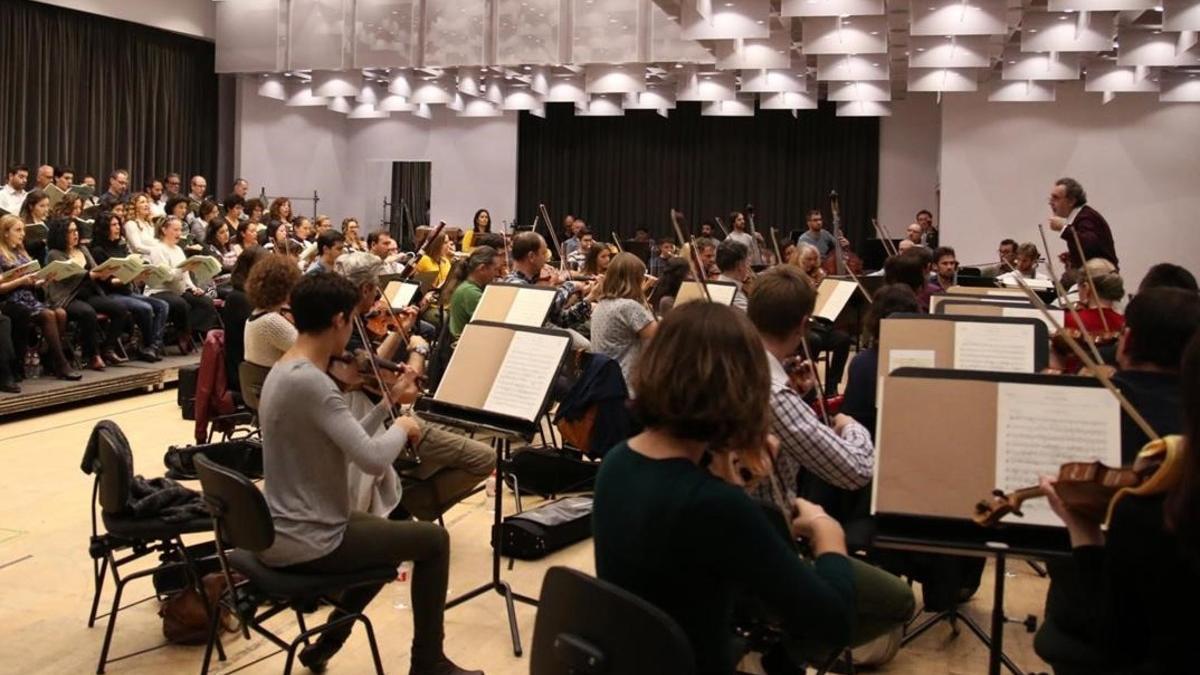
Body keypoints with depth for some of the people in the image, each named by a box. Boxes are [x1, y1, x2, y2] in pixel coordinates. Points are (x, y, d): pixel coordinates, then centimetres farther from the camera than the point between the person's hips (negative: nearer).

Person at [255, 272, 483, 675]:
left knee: (390, 534, 31)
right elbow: (374, 460, -29)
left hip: (278, 533, 10)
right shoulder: (310, 381, -25)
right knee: (432, 540, 5)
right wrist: (402, 428, -9)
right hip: (306, 544, -10)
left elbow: (343, 448, 11)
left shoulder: (284, 371, 6)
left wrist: (390, 402, 12)